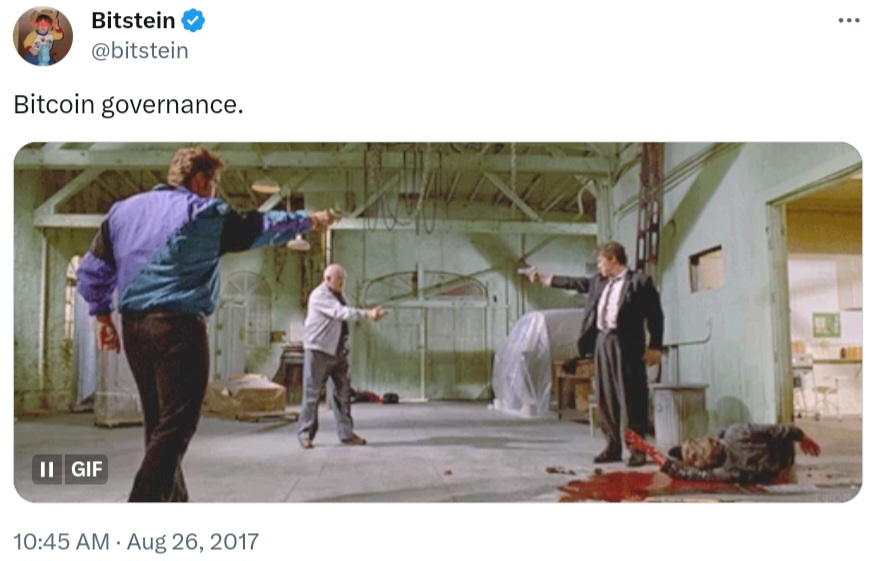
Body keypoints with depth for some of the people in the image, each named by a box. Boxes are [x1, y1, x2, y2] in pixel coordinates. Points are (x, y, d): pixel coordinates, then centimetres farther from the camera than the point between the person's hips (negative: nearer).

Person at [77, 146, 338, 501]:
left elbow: (92, 270, 13)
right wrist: (309, 220, 22)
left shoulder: (123, 209, 13)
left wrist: (102, 315, 20)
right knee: (175, 428, -5)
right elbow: (262, 226, 8)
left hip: (133, 327, 7)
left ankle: (173, 499, 25)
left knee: (158, 425, 16)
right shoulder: (204, 212, -3)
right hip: (179, 326, -7)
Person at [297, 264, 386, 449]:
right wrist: (367, 313, -33)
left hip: (339, 351, 8)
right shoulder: (319, 296, -15)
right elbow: (341, 312, -27)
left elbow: (344, 314, 8)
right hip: (319, 350, -8)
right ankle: (305, 433, 9)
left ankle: (346, 433, 12)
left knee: (342, 392, 7)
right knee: (312, 393, -2)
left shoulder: (339, 294, 14)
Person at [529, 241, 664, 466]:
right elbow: (573, 282, 28)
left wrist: (655, 347, -11)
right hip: (602, 342, 7)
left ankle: (638, 449, 4)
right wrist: (543, 278, 32)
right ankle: (613, 447, 16)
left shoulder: (640, 281, -5)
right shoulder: (598, 282, 16)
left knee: (632, 398, -3)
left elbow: (655, 315, -6)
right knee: (606, 398, 8)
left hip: (626, 345, -7)